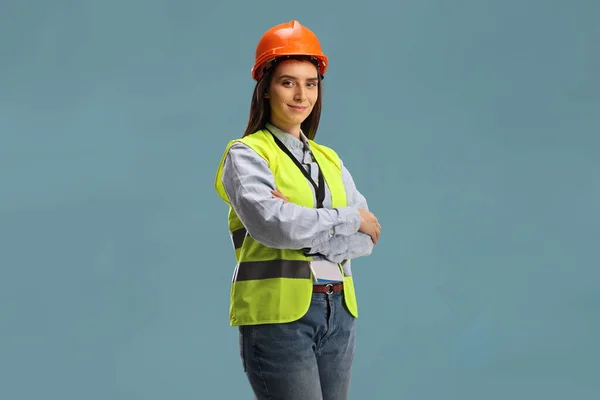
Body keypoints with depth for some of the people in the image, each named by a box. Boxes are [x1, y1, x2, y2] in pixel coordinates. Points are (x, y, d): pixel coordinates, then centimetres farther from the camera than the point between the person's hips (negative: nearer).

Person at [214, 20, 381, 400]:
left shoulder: (329, 160, 17)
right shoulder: (246, 154, 0)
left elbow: (366, 237, 4)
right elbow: (271, 222, -18)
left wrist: (304, 227, -13)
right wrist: (350, 220, -7)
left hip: (338, 313, 6)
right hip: (278, 313, -6)